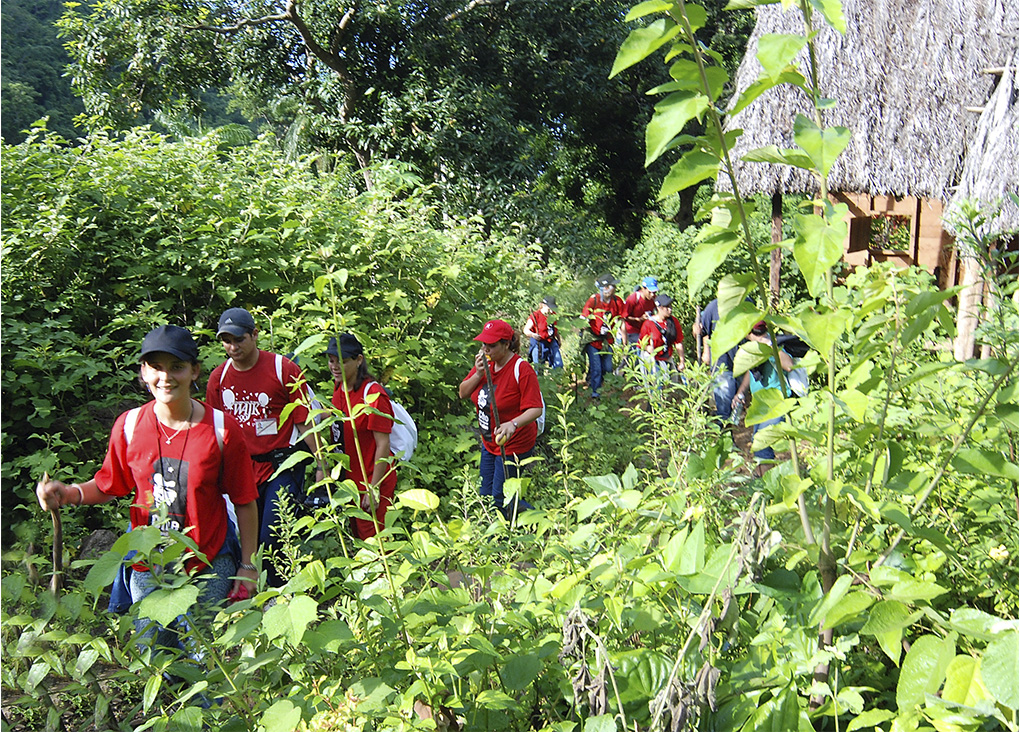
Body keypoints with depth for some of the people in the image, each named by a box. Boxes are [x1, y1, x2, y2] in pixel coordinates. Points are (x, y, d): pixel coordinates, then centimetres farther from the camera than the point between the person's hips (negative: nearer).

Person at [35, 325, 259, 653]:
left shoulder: (222, 428, -12)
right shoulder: (129, 426, -5)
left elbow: (244, 503, -6)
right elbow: (109, 485, 7)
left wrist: (247, 566, -4)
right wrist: (70, 493, -13)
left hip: (210, 570, -2)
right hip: (148, 572, 2)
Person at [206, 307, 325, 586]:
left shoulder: (283, 369, -9)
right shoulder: (218, 378, 5)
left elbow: (304, 421, -7)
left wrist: (321, 464, -8)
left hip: (281, 466, -5)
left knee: (271, 538, -10)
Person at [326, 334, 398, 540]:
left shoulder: (373, 394, -20)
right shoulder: (338, 388, 5)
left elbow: (383, 445, -20)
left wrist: (373, 489, -21)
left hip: (372, 479, -8)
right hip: (349, 478, 8)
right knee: (357, 538, 15)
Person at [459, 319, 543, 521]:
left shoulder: (521, 369, -22)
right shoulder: (485, 362, -1)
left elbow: (536, 409, -27)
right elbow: (463, 393, 0)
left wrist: (513, 424, -44)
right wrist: (478, 374, -17)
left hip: (513, 445, -8)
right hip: (489, 443, 8)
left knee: (501, 500, 0)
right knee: (486, 496, 16)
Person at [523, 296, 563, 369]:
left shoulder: (553, 315, 7)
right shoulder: (535, 316, -11)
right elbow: (526, 330, -13)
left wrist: (559, 340, 27)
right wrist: (532, 335, -33)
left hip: (552, 343, 5)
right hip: (539, 345, -5)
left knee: (558, 365, 5)